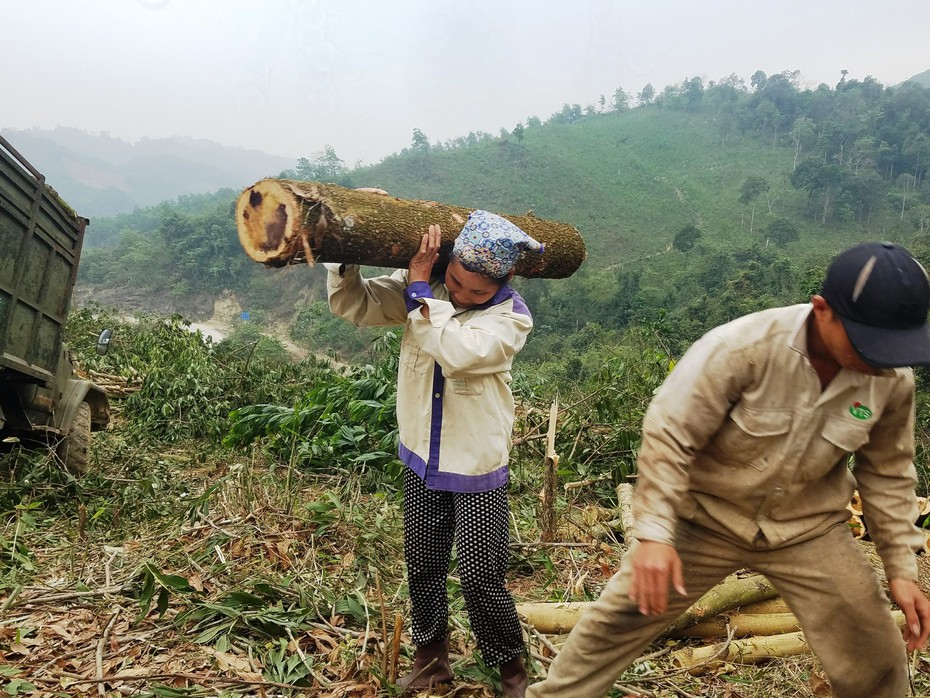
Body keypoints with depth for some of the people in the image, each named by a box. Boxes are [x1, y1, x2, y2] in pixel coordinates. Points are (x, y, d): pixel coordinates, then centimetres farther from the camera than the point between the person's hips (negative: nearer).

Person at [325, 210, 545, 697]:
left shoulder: (511, 317, -15)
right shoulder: (420, 288, -5)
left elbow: (457, 352, -33)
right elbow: (351, 304, -8)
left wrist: (420, 286, -26)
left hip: (477, 469, -4)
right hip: (420, 459, 4)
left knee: (481, 577, 1)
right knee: (422, 567, 17)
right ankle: (431, 657, 39)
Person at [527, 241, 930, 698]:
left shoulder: (893, 379, -13)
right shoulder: (743, 347, -29)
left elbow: (888, 474, 2)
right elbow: (668, 435, -24)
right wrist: (654, 533, -28)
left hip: (806, 530, 3)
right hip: (705, 516, -3)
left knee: (875, 660, 8)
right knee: (618, 621, 6)